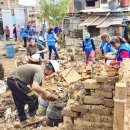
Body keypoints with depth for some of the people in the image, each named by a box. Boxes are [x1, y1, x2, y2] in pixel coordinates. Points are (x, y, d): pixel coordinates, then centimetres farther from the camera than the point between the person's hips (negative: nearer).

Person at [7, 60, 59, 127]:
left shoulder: (38, 68, 14)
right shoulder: (40, 72, -16)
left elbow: (32, 84, 24)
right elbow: (34, 87, -31)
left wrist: (41, 93, 24)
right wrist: (45, 92, -14)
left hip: (11, 80, 10)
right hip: (16, 82, -10)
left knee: (20, 103, 21)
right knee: (33, 99, 2)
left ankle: (23, 121, 34)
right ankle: (33, 118, 18)